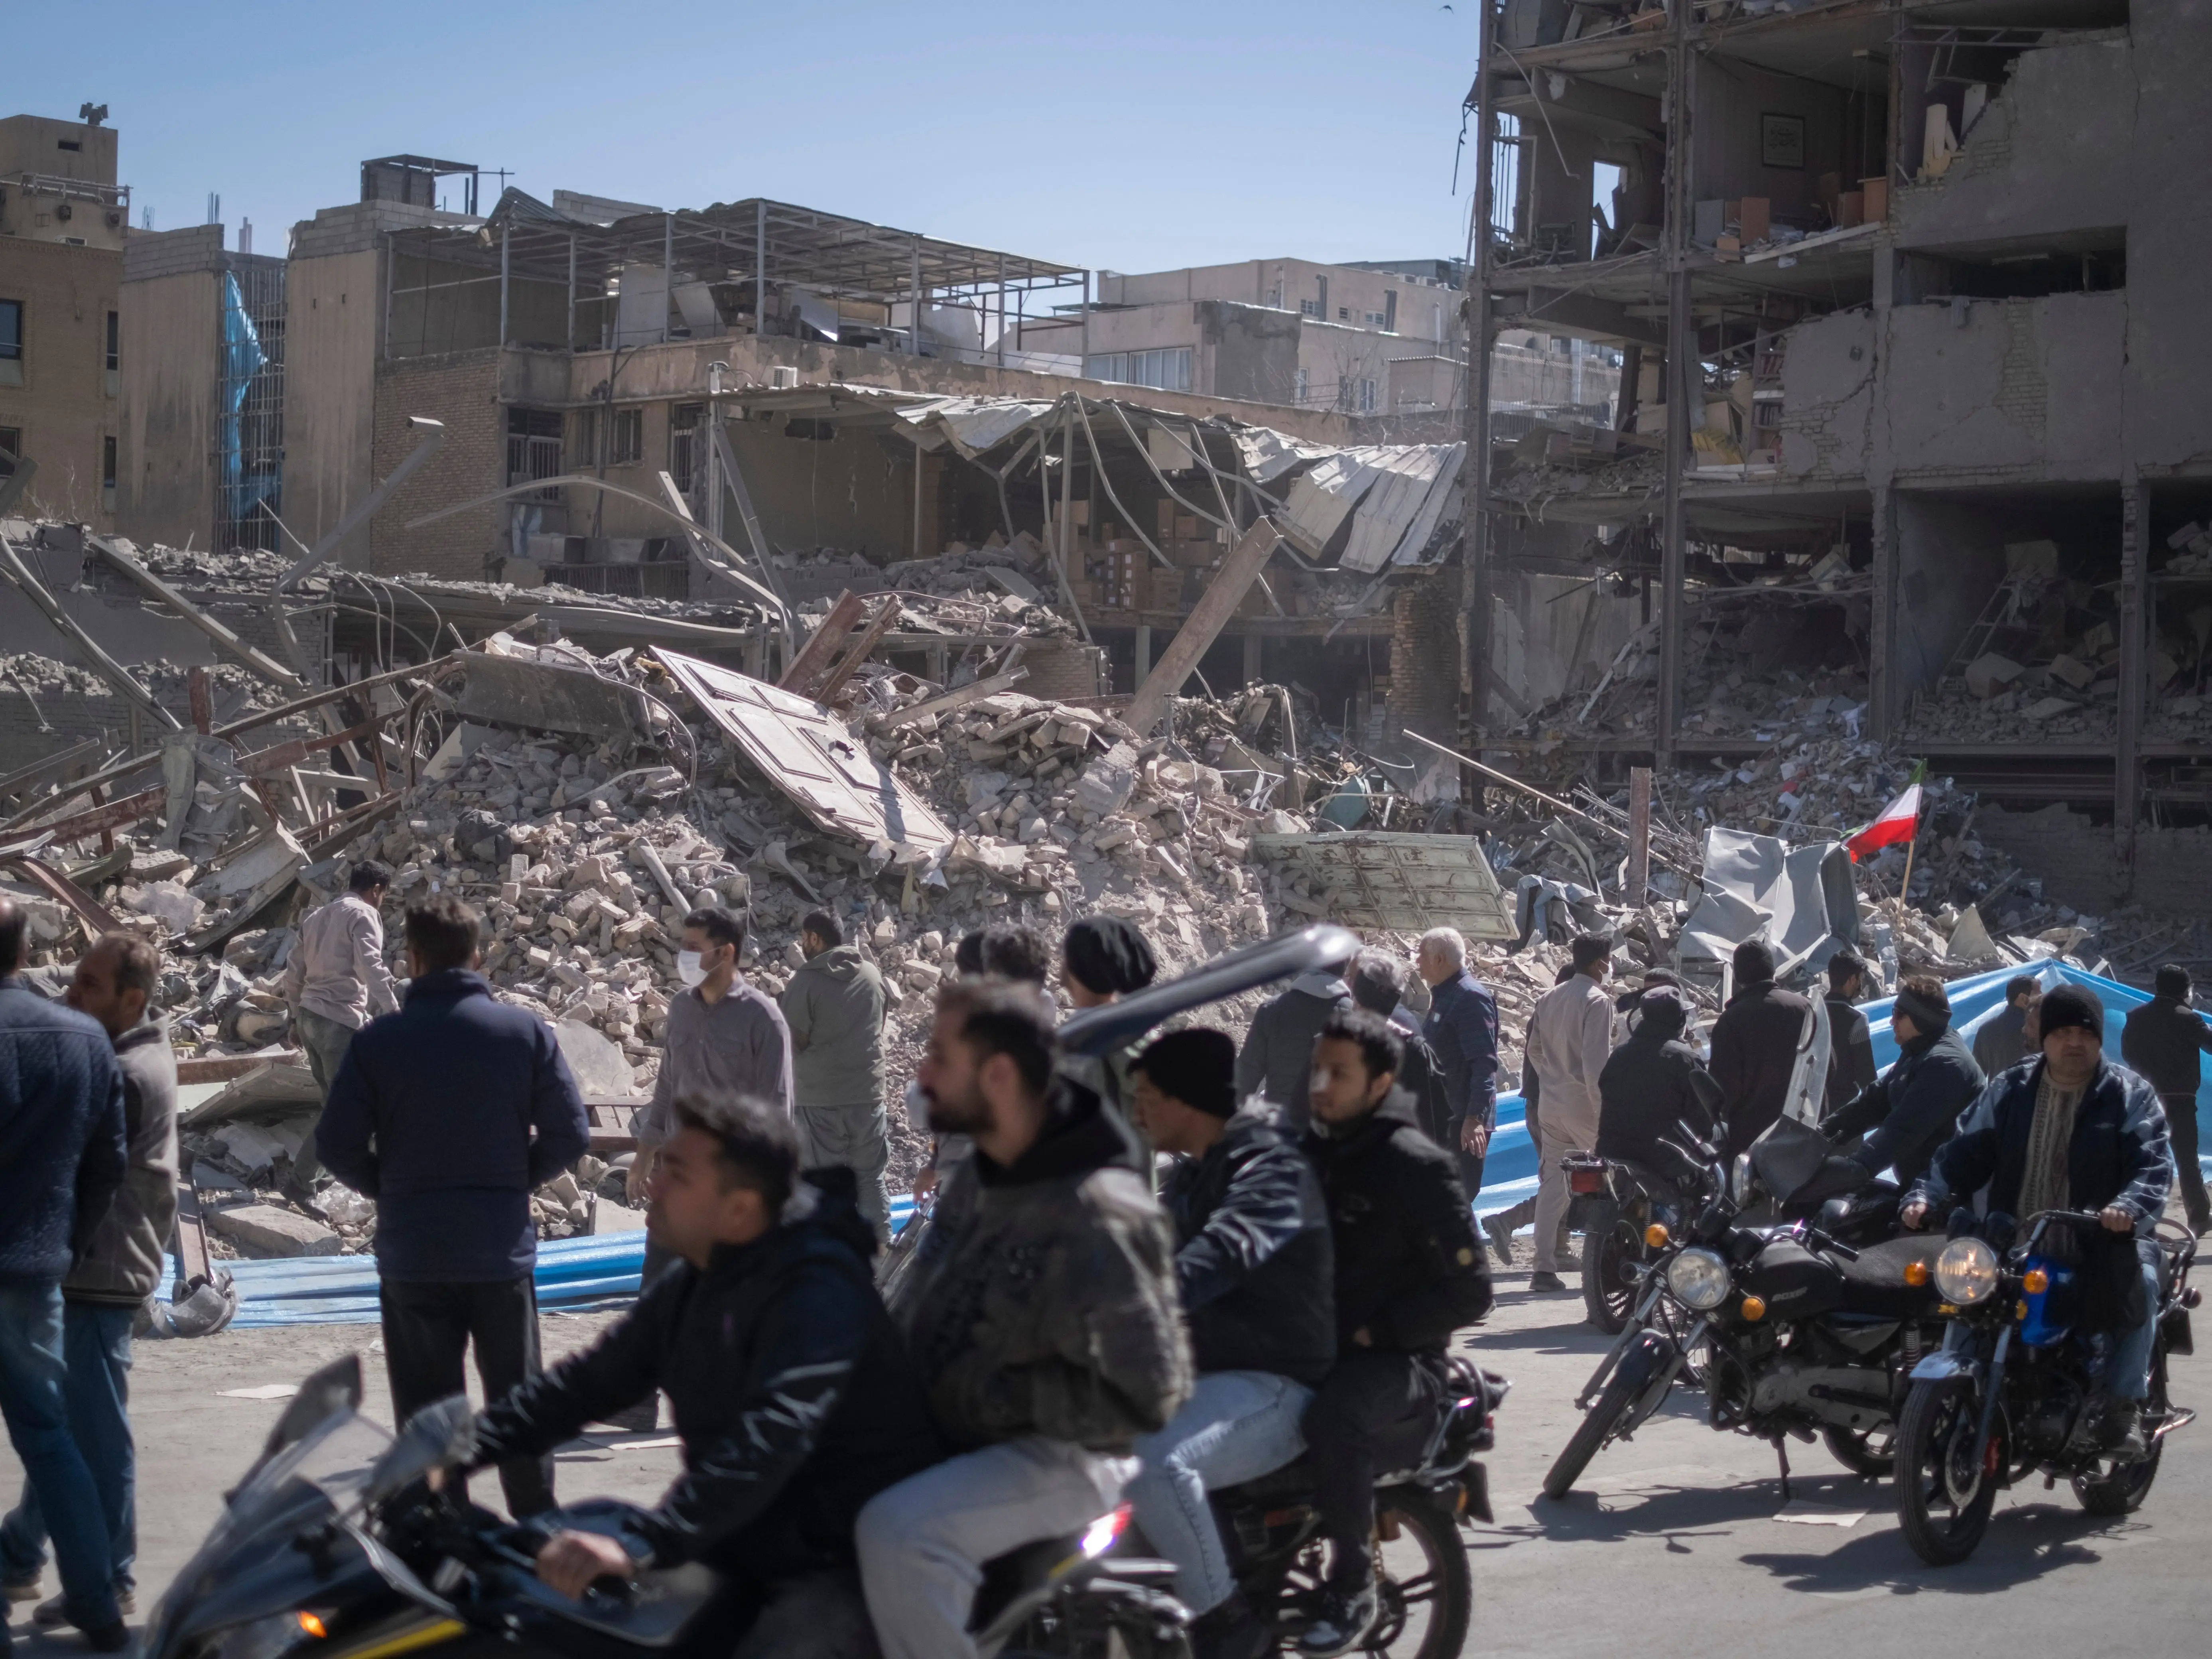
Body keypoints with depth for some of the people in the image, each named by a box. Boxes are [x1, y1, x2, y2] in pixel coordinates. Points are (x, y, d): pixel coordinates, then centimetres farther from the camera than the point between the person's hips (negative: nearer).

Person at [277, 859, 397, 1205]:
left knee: (334, 1102, 16)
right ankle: (300, 1182, -7)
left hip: (310, 1016, 9)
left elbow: (294, 973, 22)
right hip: (341, 1021, -9)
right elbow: (371, 967, -19)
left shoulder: (317, 918, 20)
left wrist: (297, 1016, 30)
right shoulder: (364, 915, -5)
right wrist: (394, 1011, -19)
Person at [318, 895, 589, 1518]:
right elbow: (570, 1135, -4)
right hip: (503, 1251, 1)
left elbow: (340, 1148, -7)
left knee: (426, 1412, 9)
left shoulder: (378, 1040, -7)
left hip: (412, 1255, -1)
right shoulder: (526, 1032, -5)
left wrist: (390, 1188, 11)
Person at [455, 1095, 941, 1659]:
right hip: (737, 1543, 9)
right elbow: (590, 1379, 13)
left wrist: (641, 1544, -44)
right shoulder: (693, 1283, 8)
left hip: (836, 1565, -9)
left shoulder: (818, 1288, -21)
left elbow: (767, 1443, -35)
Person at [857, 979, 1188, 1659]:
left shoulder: (1098, 1215, -22)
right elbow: (921, 1309, 19)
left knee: (898, 1531, -32)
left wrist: (995, 1395, -22)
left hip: (1061, 1456, -10)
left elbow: (1144, 1393, -22)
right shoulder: (972, 1180, 6)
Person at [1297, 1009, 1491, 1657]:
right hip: (1308, 1349, 7)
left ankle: (1353, 1585, -20)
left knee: (1334, 1415, -38)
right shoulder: (1309, 1151, 13)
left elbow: (1469, 1291, -11)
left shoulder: (1414, 1165, -9)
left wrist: (1370, 1333, -17)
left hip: (1396, 1360, -7)